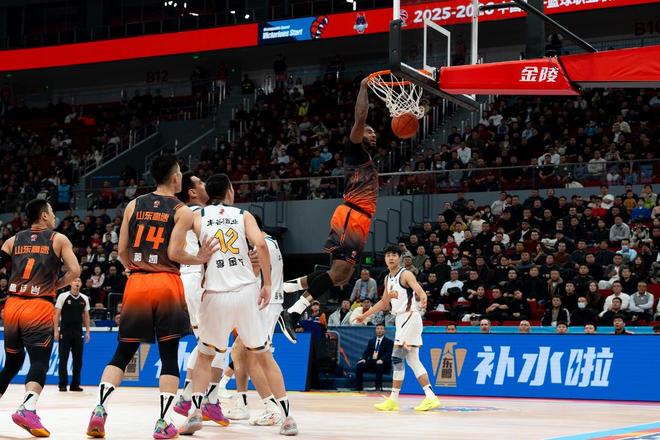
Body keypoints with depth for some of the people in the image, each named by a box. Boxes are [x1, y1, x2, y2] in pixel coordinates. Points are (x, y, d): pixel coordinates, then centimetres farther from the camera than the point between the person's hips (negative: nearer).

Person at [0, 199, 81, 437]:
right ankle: (27, 408, -33)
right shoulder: (58, 239, 6)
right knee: (39, 362, -10)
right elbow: (74, 271, -4)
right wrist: (54, 286, 11)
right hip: (40, 308, -4)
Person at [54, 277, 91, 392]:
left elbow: (86, 316, 12)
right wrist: (56, 331, -8)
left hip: (78, 333, 3)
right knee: (63, 359, -3)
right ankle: (63, 384, 1)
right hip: (65, 332, -3)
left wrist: (87, 331, 6)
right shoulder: (63, 296, -2)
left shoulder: (84, 299, 7)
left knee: (78, 360, 3)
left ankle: (75, 384, 10)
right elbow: (57, 315, -2)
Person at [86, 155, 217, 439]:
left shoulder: (134, 205, 10)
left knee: (123, 352, 10)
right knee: (169, 355, 4)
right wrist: (200, 259, 6)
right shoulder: (182, 211, -1)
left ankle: (100, 409, -5)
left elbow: (122, 252, 8)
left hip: (136, 284, 3)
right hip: (167, 285, -3)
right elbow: (175, 253, -11)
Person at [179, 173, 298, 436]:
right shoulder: (243, 215, 9)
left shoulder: (199, 216, 10)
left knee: (205, 356, 18)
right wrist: (267, 283, -2)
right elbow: (260, 244, -8)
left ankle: (195, 412, 1)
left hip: (216, 295, 0)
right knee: (264, 356, 12)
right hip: (246, 291, 0)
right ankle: (287, 417, 8)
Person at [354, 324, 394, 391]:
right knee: (359, 365, -20)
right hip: (371, 362, 4)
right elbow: (366, 352, 9)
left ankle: (378, 387, -32)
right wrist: (363, 359, -13)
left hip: (382, 363, -4)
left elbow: (388, 354, -10)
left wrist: (381, 360, -29)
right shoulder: (371, 341, 18)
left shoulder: (389, 342, 4)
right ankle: (358, 387, -16)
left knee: (378, 366, -38)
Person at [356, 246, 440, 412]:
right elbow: (384, 302, 27)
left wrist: (423, 299, -50)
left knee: (397, 357, -10)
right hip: (401, 319, 9)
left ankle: (393, 400, -7)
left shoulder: (405, 275, -10)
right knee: (413, 360, 6)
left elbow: (419, 290, -27)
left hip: (410, 317, -9)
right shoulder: (387, 279, 15)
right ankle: (430, 397, 5)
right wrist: (365, 315, 30)